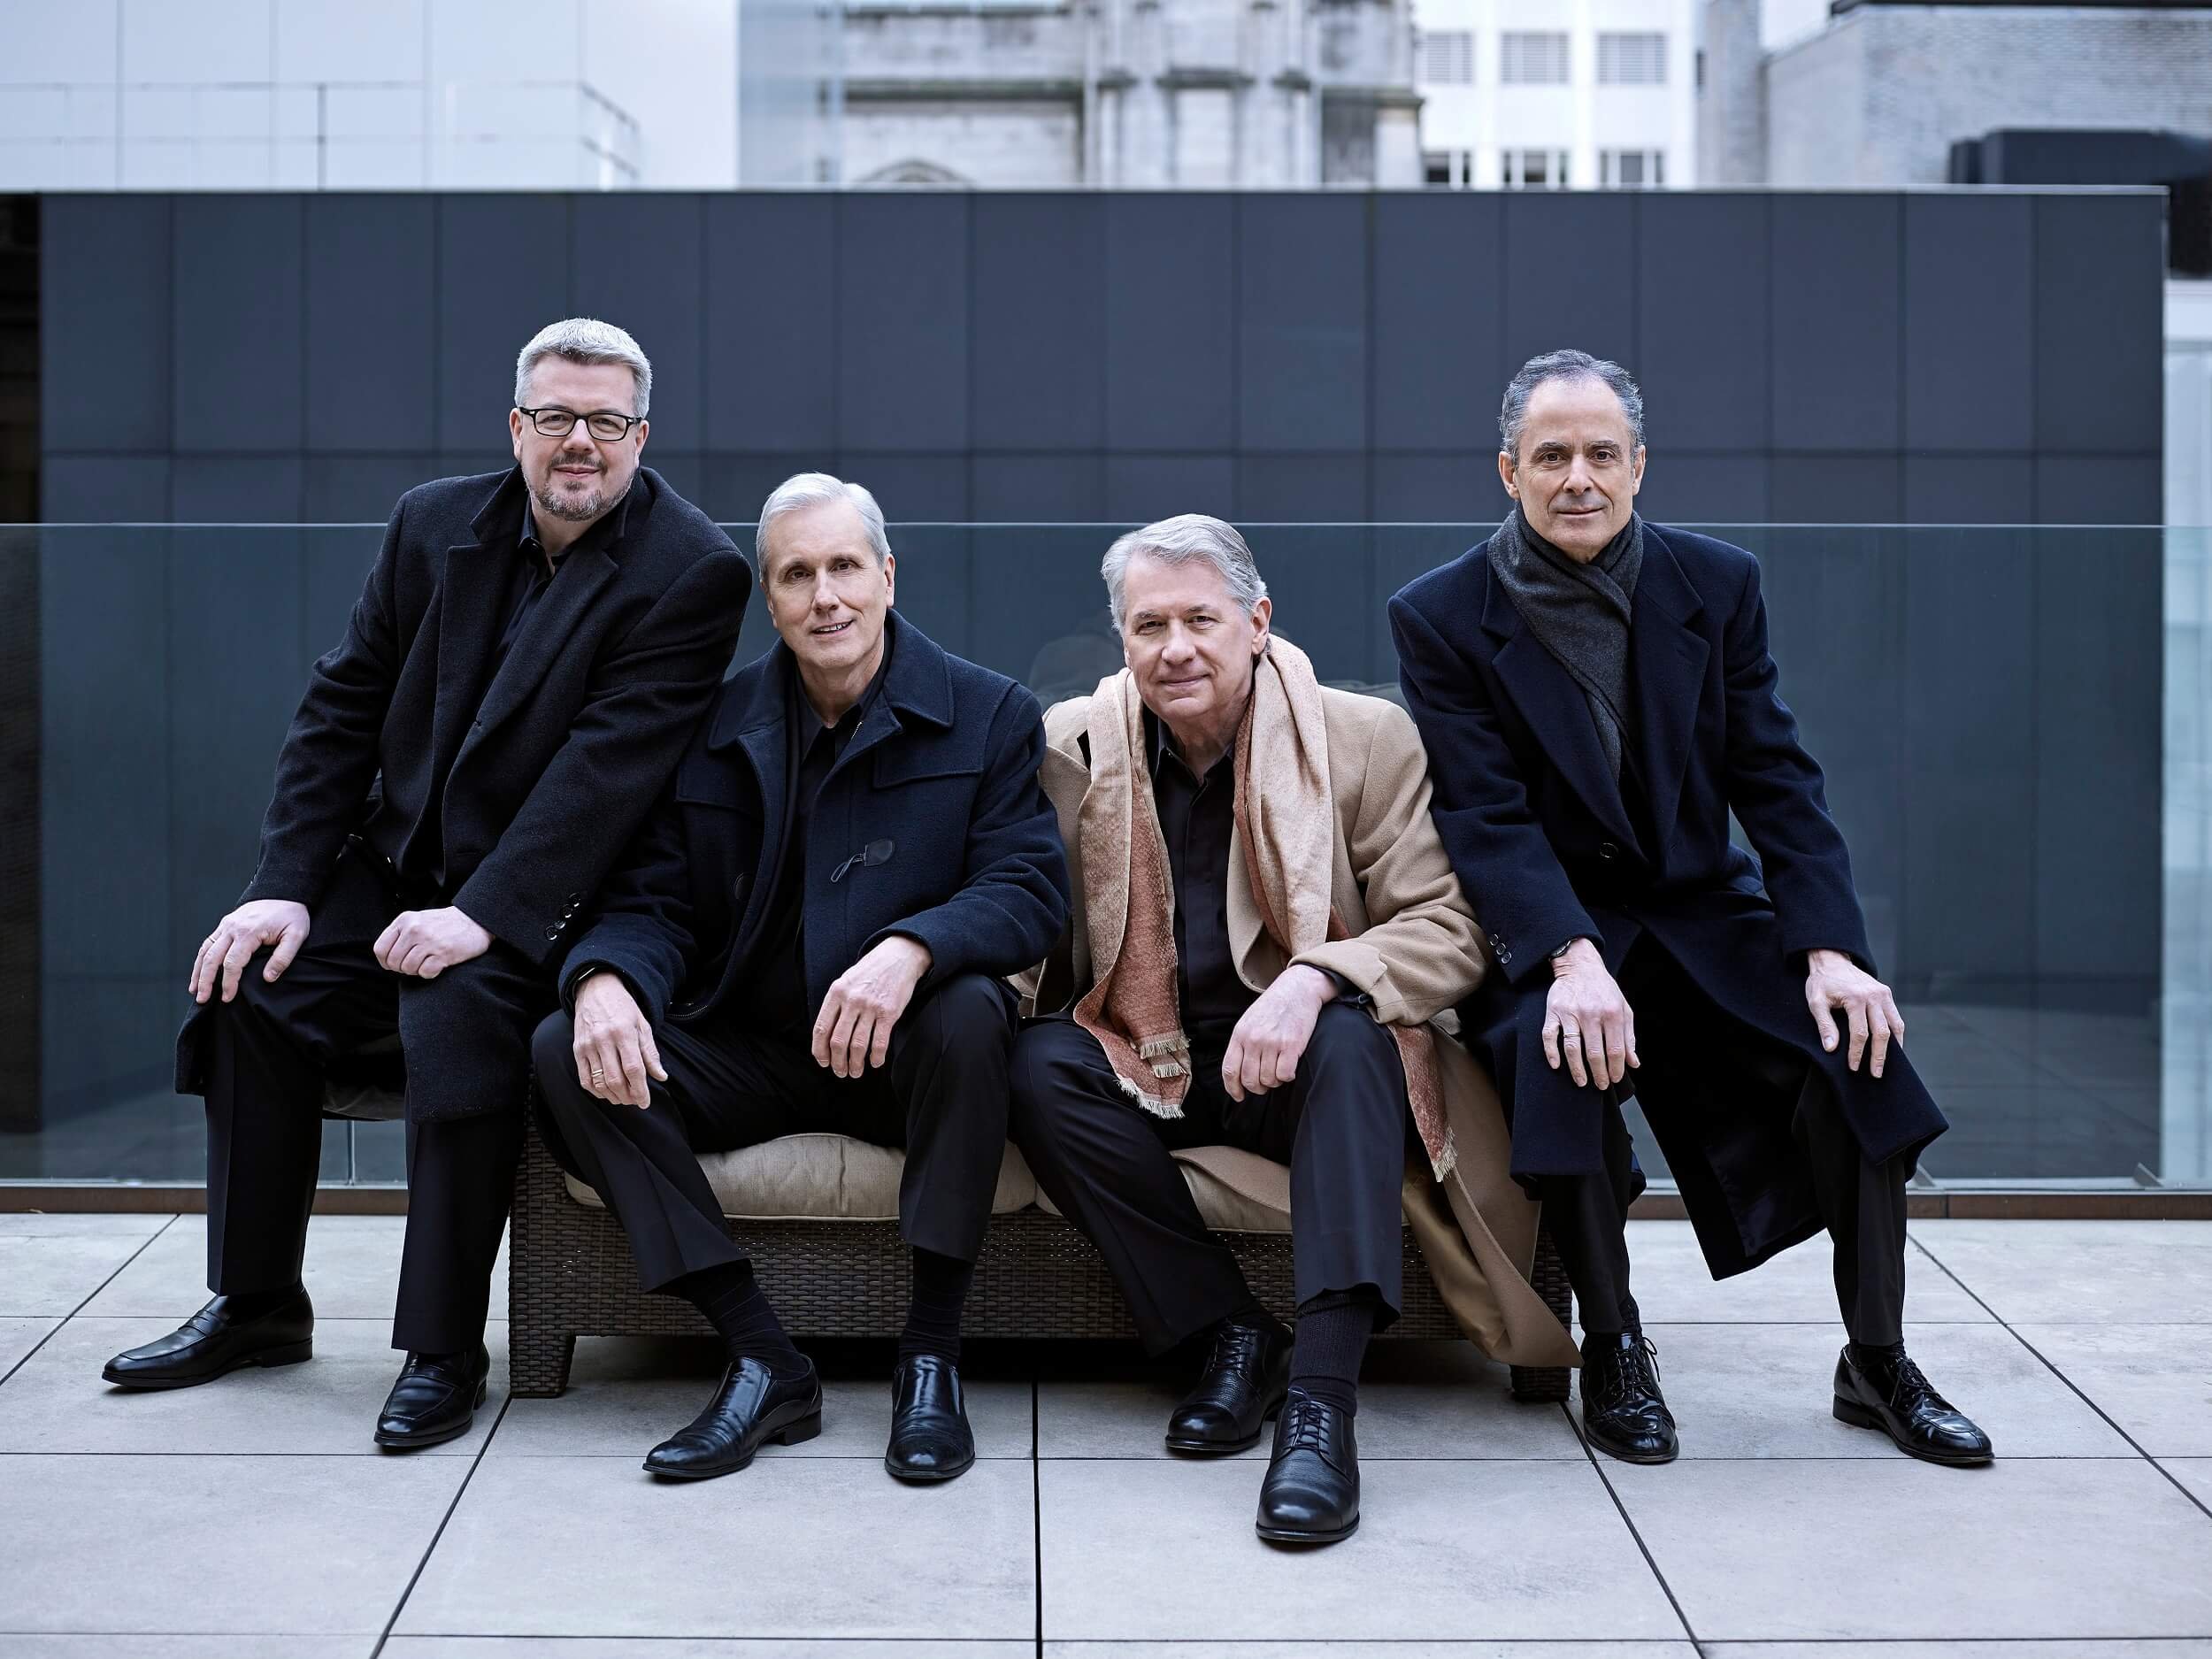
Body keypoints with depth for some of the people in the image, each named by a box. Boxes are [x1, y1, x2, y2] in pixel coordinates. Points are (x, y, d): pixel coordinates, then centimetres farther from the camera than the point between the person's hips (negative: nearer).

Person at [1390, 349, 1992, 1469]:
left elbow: (1776, 782, -2)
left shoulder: (1717, 586, 2)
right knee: (1566, 1047, -35)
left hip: (1699, 909, 3)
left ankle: (1877, 1363, -4)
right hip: (1539, 926, -3)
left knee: (1856, 1044, -21)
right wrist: (1571, 959, -32)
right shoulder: (1443, 617, -6)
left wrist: (1829, 948, -16)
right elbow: (1485, 816, -15)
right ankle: (1613, 1348, -14)